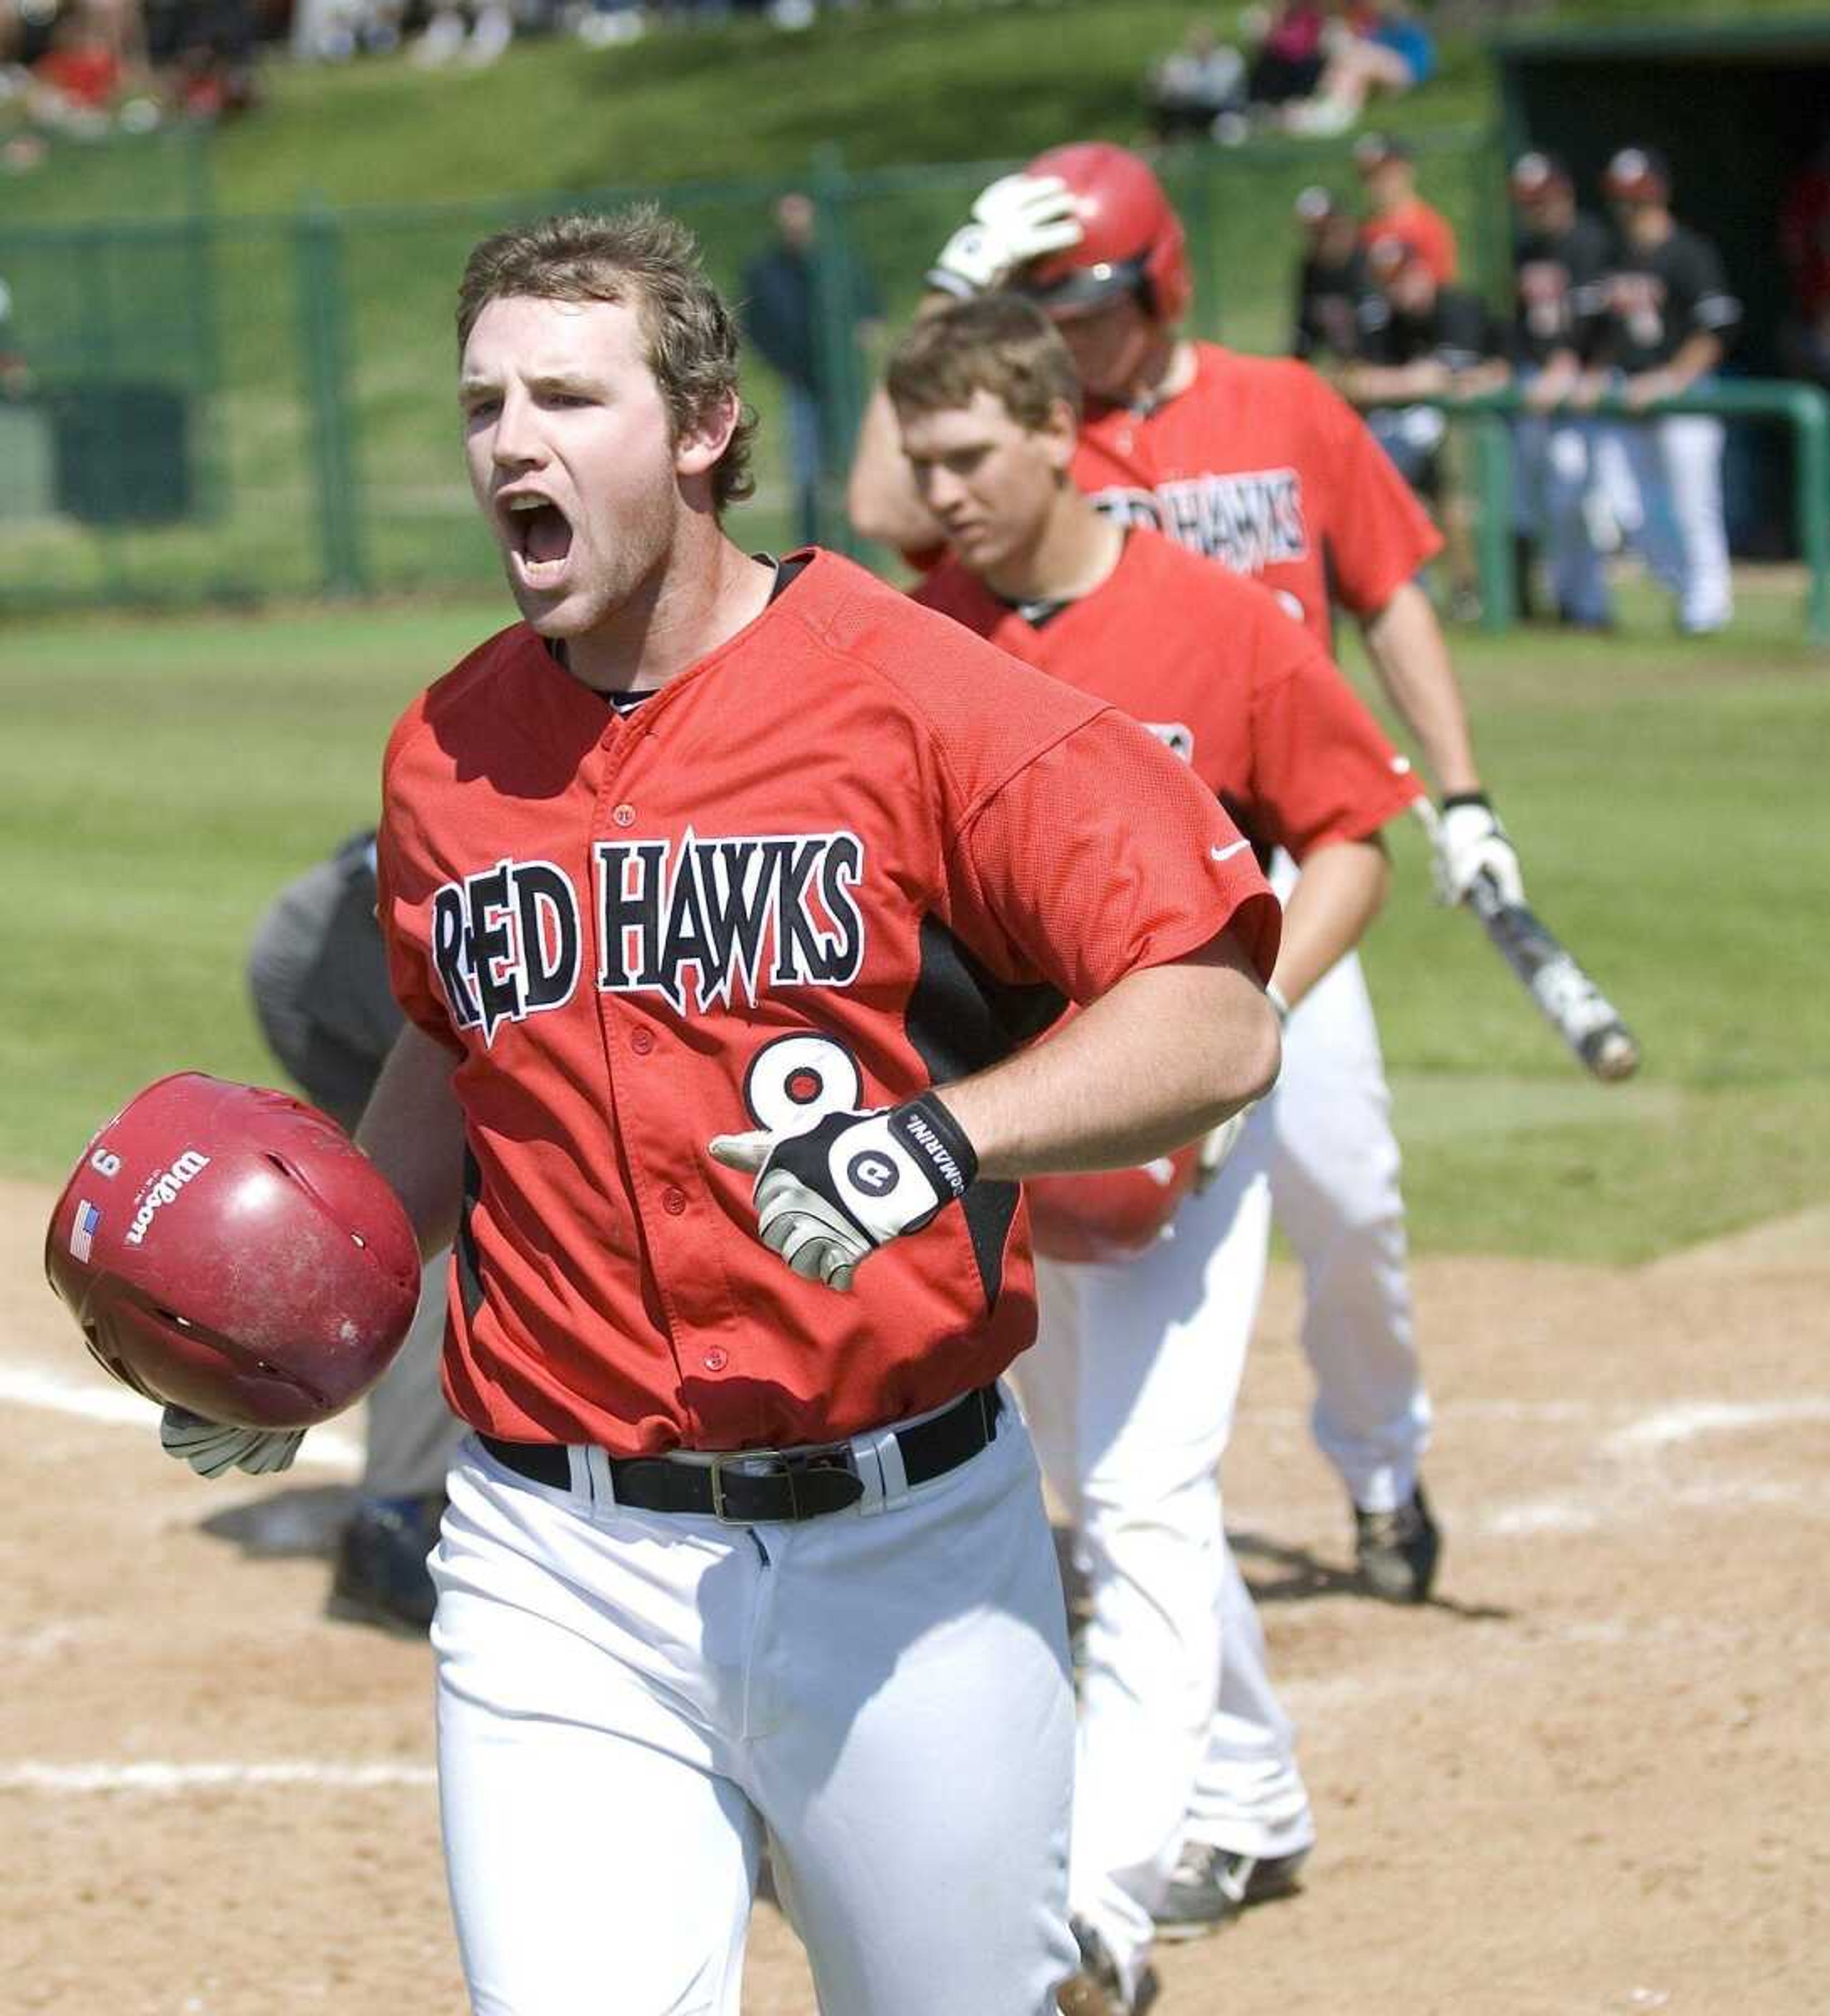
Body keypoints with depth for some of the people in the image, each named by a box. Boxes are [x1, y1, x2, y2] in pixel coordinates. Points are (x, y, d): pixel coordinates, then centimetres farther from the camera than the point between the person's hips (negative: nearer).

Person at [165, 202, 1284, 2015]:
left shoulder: (922, 699, -9)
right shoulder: (446, 756, 7)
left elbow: (1217, 1025, -15)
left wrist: (942, 1139, -30)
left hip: (906, 1557, -2)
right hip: (559, 1579, 3)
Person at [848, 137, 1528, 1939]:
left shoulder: (1290, 417, 3)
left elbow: (1388, 597, 9)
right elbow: (884, 510, -22)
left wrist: (1458, 796, 2)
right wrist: (949, 301, -22)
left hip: (1270, 871, 2)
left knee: (1341, 1190, 2)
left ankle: (1379, 1462, 35)